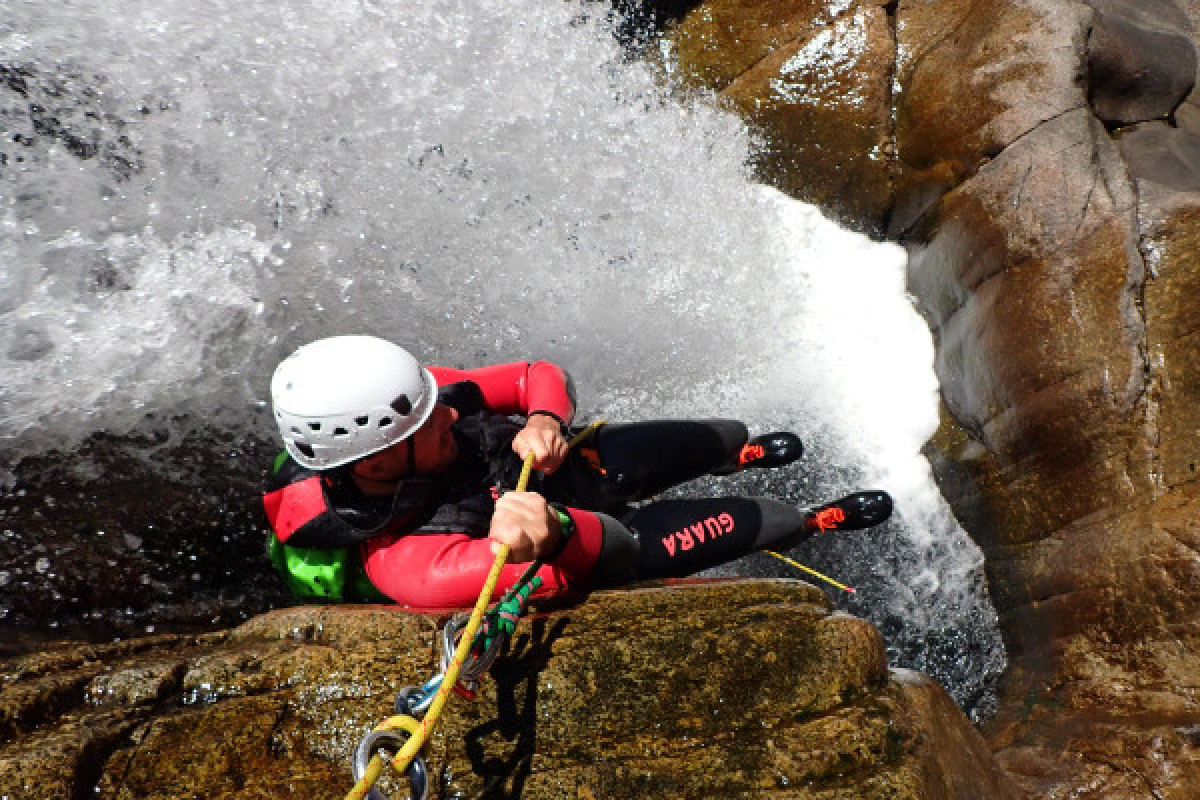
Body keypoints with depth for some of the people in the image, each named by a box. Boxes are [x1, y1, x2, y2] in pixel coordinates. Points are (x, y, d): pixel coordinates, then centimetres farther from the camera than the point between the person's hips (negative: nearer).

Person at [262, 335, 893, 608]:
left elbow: (541, 377, -19)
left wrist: (545, 421, -39)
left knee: (696, 442, 18)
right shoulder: (400, 561, -43)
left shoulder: (396, 400, -27)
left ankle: (742, 451, 57)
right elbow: (560, 568, -45)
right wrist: (553, 531, -65)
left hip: (555, 468, 5)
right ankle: (811, 523, 39)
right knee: (734, 524, 4)